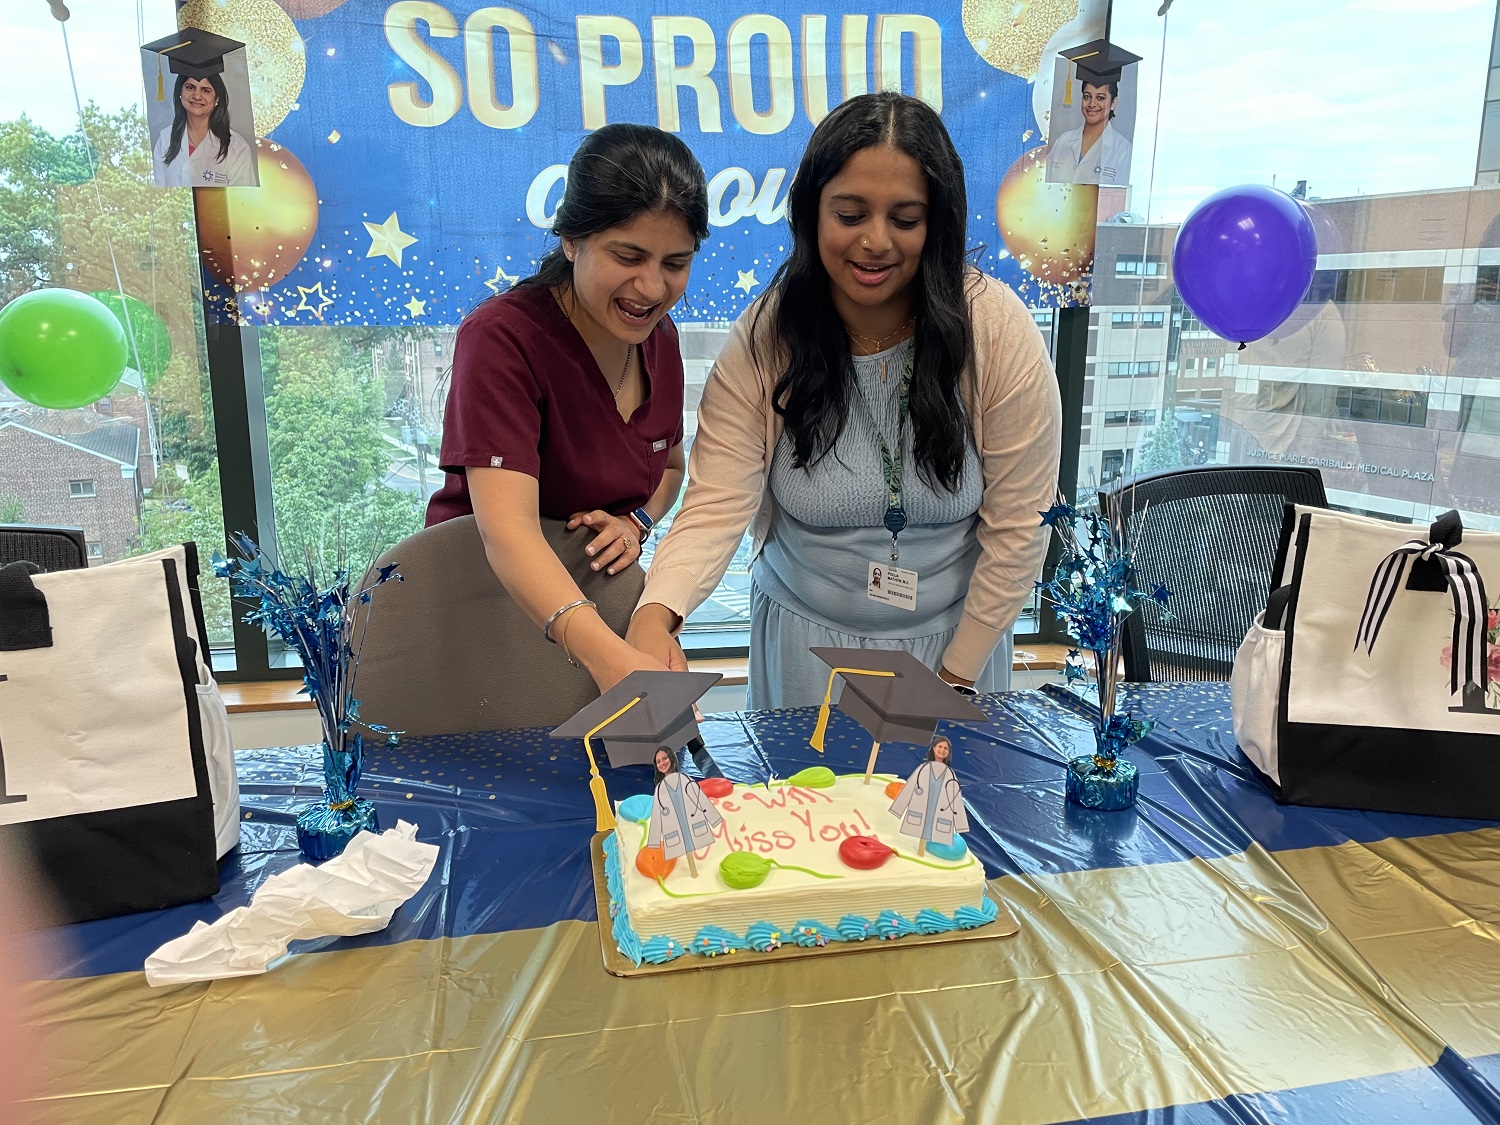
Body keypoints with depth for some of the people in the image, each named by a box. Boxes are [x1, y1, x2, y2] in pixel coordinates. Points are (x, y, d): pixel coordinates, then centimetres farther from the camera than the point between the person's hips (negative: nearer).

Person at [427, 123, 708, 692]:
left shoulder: (658, 337, -4)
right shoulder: (501, 336, -25)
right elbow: (508, 530, -36)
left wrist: (636, 522, -9)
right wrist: (607, 655, -51)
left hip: (598, 598, 6)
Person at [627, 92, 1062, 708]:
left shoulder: (997, 330, -18)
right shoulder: (763, 340, -16)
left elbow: (1017, 526, -13)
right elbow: (716, 504, -22)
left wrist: (955, 673, -11)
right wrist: (656, 612, -42)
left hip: (950, 635, 0)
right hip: (804, 637, 1)